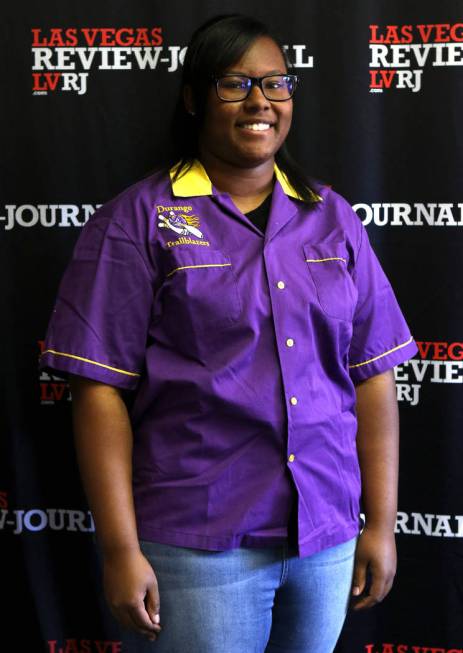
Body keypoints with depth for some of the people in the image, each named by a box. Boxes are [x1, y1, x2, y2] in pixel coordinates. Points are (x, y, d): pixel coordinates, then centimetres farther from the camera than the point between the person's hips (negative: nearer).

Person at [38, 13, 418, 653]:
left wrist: (381, 525, 4)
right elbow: (101, 389, -8)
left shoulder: (332, 216, 8)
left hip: (328, 535, 4)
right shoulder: (139, 218, -4)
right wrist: (121, 549, -10)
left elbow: (373, 377, 7)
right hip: (200, 544, -4)